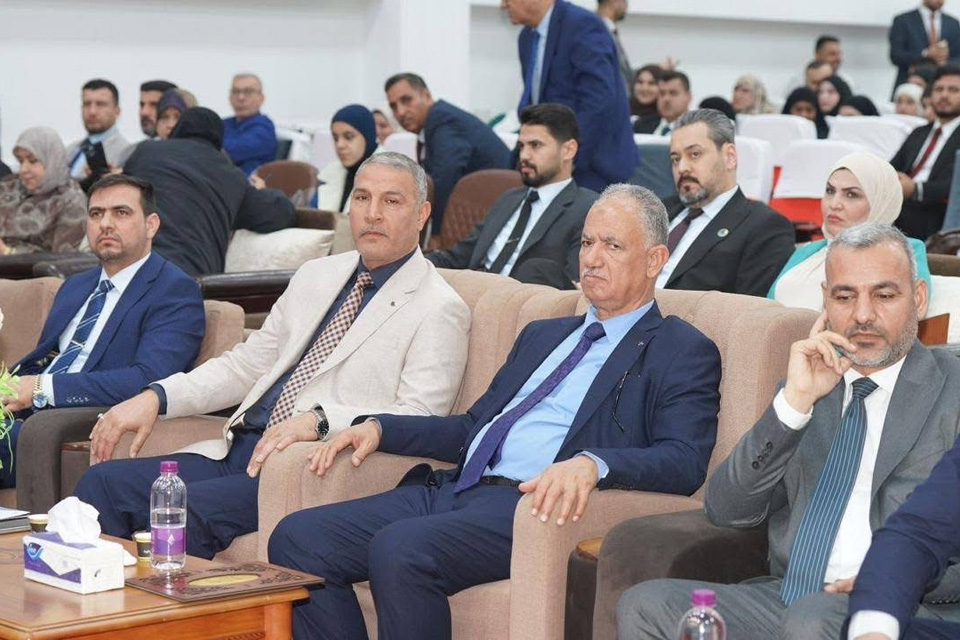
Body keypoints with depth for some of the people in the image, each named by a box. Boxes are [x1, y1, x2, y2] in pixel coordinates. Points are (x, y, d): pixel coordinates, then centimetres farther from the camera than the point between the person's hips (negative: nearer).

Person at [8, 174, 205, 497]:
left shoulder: (175, 291, -2)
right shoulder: (75, 287, 26)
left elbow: (148, 380, -16)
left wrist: (44, 388, -20)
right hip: (27, 419, 7)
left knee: (40, 429, -36)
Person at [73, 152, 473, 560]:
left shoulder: (440, 309, -1)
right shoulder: (316, 277, 20)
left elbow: (417, 419, -13)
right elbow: (245, 365, 22)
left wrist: (318, 420, -27)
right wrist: (156, 396, 7)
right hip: (237, 449, 7)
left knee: (184, 508, -29)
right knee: (103, 482, -11)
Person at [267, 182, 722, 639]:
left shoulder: (684, 353, 5)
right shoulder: (542, 335, 29)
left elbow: (684, 463, -11)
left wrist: (592, 464, -30)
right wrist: (380, 427, 14)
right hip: (454, 490, 8)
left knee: (399, 549, -34)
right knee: (296, 537, -13)